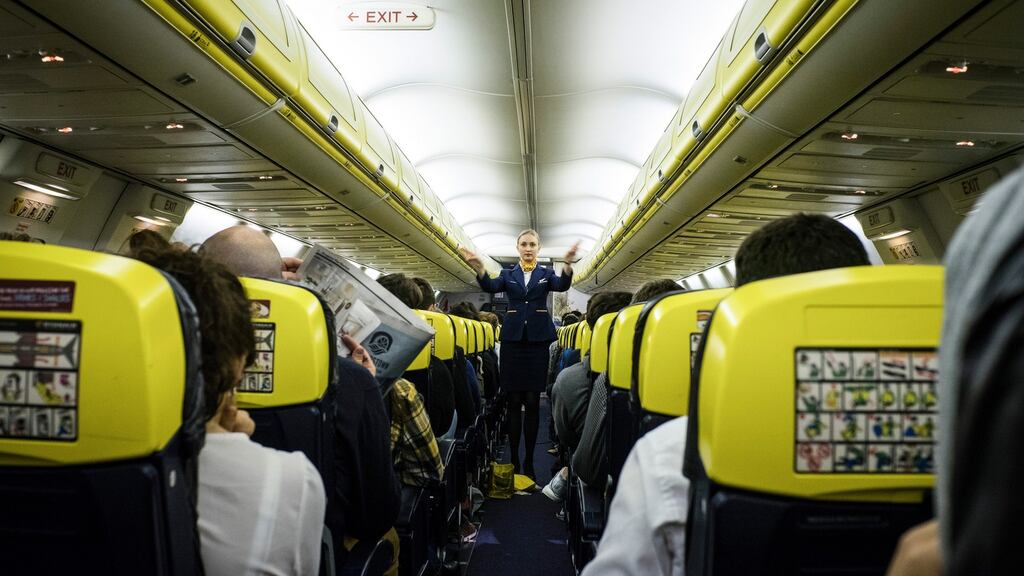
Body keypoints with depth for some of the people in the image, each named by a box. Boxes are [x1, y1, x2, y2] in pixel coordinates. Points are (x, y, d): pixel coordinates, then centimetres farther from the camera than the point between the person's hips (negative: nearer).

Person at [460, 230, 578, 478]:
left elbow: (562, 285, -12)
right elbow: (490, 286, -10)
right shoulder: (508, 274, 11)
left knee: (532, 402, 1)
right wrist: (479, 268, -31)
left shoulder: (546, 273, 10)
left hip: (538, 340, 0)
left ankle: (529, 461, 8)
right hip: (513, 339, 1)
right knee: (514, 402, 2)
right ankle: (513, 460, 9)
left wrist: (568, 264, -33)